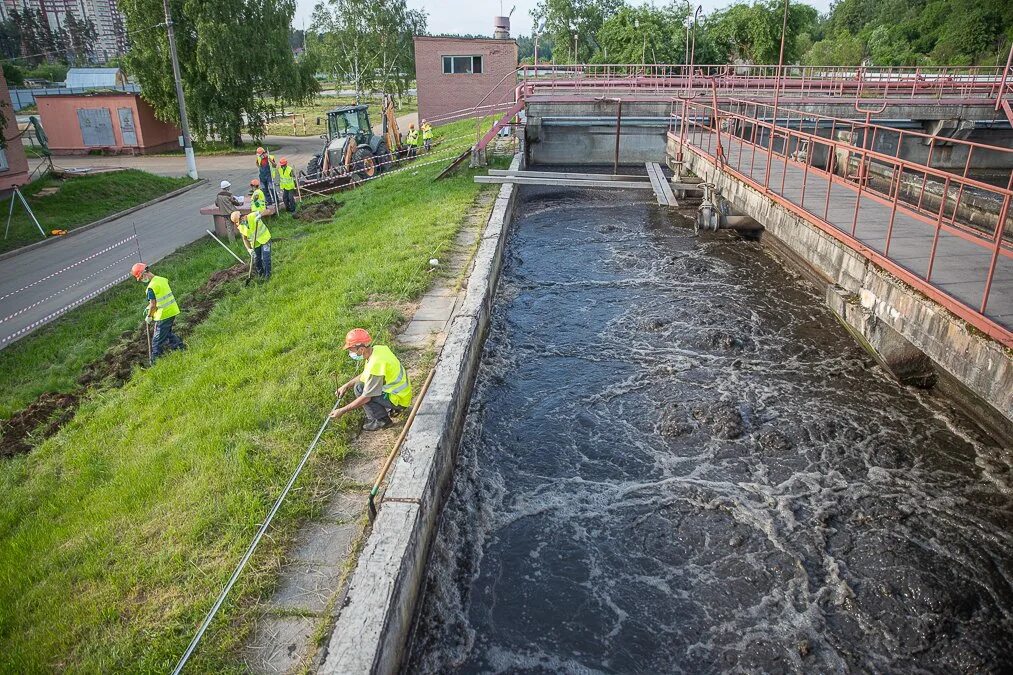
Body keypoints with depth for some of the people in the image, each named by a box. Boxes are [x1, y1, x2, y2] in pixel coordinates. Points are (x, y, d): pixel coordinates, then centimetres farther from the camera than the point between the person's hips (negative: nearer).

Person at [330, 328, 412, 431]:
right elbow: (364, 375, 16)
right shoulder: (377, 349, -2)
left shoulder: (375, 364, -28)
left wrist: (342, 411, -15)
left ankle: (381, 420, -4)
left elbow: (366, 398, -23)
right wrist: (346, 386, 8)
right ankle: (391, 409, 16)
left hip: (399, 399, -9)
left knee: (359, 389, -12)